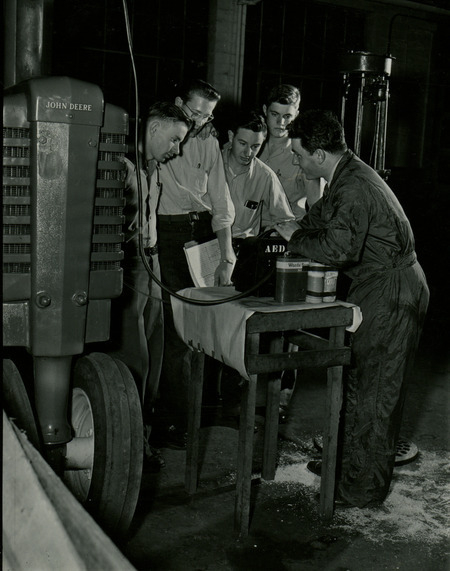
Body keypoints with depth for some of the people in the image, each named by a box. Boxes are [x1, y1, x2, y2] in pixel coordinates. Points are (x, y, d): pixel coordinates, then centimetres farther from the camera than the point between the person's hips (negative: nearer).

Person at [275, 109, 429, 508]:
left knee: (374, 388, -2)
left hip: (391, 292, -10)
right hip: (376, 285, 10)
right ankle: (347, 458, 32)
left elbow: (338, 248, -34)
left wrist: (297, 238, -17)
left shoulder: (355, 188, -24)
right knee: (356, 377, 17)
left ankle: (366, 485, 10)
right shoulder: (347, 176, 8)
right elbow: (322, 217, 22)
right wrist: (294, 230, 5)